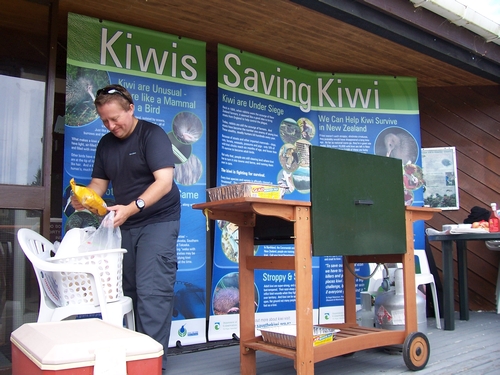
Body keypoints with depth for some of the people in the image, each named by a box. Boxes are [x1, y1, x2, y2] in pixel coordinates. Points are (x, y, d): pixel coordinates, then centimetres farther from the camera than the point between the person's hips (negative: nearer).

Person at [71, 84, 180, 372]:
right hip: (126, 225, 7)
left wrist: (131, 208, -31)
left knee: (152, 290, -12)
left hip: (158, 221, -7)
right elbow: (99, 183, 12)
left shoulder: (153, 135, -10)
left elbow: (164, 181, -20)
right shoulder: (106, 143, 11)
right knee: (128, 289, 7)